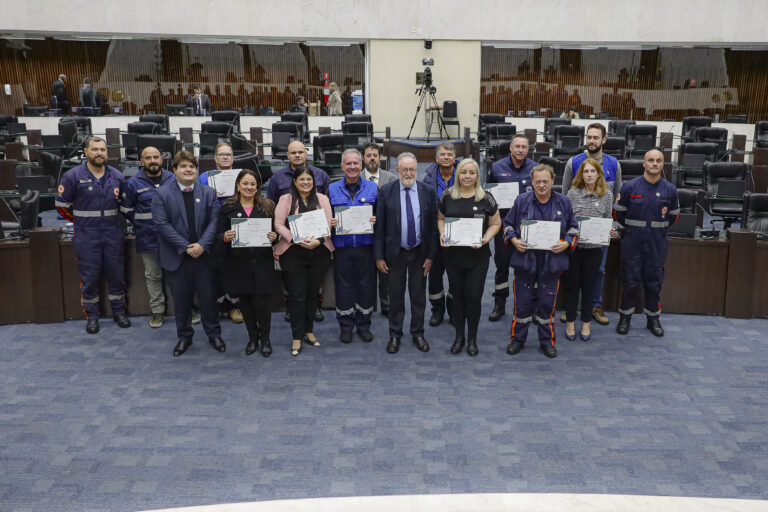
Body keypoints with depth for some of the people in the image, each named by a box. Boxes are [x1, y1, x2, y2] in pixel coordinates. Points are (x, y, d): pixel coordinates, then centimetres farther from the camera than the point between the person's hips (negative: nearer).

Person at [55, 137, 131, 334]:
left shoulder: (116, 176, 3)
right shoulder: (73, 176, -7)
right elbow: (62, 205, 0)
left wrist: (110, 217, 6)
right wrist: (82, 221, 5)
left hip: (113, 234, 3)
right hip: (86, 237, -3)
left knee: (116, 273, 9)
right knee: (89, 276, 4)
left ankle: (118, 311, 24)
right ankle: (91, 316, 17)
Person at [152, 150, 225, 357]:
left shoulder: (208, 193, 5)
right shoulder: (162, 194, -2)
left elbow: (214, 221, -1)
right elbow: (162, 224, -10)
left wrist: (202, 244, -16)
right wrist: (185, 246, -16)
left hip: (203, 255, 1)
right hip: (177, 257, -1)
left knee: (208, 297, 8)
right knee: (181, 299, 9)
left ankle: (214, 334, 23)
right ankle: (184, 337, 24)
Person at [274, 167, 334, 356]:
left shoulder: (322, 199, 9)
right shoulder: (285, 199, 4)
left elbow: (328, 224, 2)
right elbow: (279, 224, -4)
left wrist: (318, 241, -15)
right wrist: (296, 240, -16)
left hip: (318, 253, 2)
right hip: (293, 253, -2)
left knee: (312, 294, 10)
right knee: (297, 296, -2)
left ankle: (309, 331, 24)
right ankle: (297, 337, 5)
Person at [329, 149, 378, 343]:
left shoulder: (373, 188, 5)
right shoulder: (332, 189, 7)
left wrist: (376, 221, -13)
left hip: (366, 246, 0)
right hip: (342, 247, 0)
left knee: (366, 286, 6)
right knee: (343, 287, 5)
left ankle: (364, 325, 20)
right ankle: (346, 326, 19)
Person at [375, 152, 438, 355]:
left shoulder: (428, 192, -1)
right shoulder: (386, 191, -4)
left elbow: (434, 225, 1)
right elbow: (379, 226, -3)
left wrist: (431, 254, -3)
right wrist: (379, 256, -5)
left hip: (420, 253, 1)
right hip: (395, 252, -1)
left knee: (418, 296, 12)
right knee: (396, 296, 10)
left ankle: (418, 334, 26)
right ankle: (395, 335, 23)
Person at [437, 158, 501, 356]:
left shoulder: (486, 199, -3)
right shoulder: (447, 197, 2)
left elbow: (496, 223, 4)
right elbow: (440, 218, 13)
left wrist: (485, 239, -13)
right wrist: (442, 234, -5)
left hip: (477, 256, -1)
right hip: (452, 255, 2)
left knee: (474, 296, 1)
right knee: (458, 295, 10)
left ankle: (472, 338, 20)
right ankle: (459, 336, 25)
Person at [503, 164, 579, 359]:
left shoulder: (563, 202, 3)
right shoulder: (521, 201, -1)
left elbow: (573, 227, 11)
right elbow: (508, 224, 8)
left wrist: (566, 243, -7)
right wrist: (514, 240, -9)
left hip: (552, 260, 1)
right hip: (525, 258, 0)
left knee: (547, 302, 8)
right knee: (522, 302, 7)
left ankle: (547, 341, 24)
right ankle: (517, 339, 23)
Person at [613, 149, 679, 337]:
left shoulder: (670, 190, 3)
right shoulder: (629, 187, -4)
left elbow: (674, 216, 15)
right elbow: (618, 213, 5)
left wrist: (657, 228, 9)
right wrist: (630, 229, 6)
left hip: (657, 244, 2)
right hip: (632, 243, -2)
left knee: (654, 283, 8)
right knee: (630, 281, 2)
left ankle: (653, 319, 23)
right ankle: (625, 317, 18)